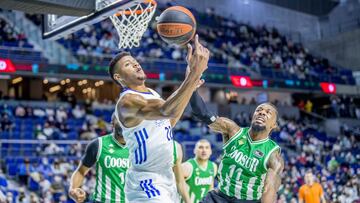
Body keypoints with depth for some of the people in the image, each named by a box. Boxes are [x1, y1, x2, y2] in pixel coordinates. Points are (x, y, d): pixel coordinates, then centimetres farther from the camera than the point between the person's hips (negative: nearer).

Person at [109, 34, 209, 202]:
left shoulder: (151, 93, 10)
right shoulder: (127, 101, -21)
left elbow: (168, 122, 25)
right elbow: (167, 111, -38)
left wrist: (189, 87, 17)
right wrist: (195, 72, -43)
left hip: (166, 176, 10)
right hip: (146, 182, -10)